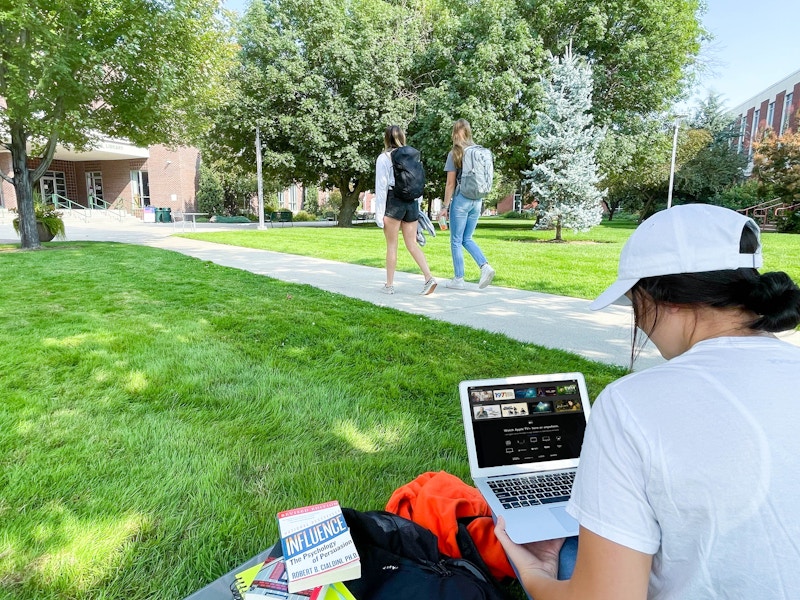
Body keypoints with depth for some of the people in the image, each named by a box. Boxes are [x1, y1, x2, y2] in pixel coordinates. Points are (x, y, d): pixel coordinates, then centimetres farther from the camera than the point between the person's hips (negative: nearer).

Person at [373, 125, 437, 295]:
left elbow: (381, 187, -6)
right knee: (412, 244, 7)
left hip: (394, 201, -4)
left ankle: (389, 285, 10)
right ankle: (429, 277, -6)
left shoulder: (384, 158, -2)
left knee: (391, 246, 4)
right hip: (412, 201, 4)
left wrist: (379, 213, -5)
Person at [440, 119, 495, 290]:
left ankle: (458, 279, 8)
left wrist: (445, 206, -3)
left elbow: (450, 184, -8)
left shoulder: (455, 154, -7)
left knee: (456, 241, 5)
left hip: (461, 199, -5)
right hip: (477, 200, 5)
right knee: (467, 239, 16)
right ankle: (485, 266, -2)